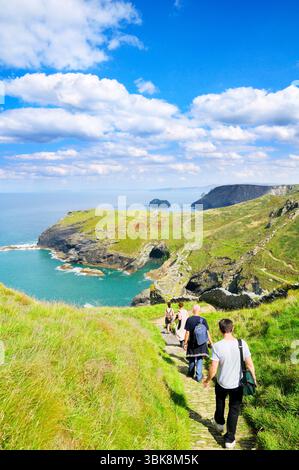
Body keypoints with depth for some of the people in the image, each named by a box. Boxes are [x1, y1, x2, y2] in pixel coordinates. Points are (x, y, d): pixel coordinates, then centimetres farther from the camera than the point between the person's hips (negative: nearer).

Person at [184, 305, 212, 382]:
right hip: (201, 344, 0)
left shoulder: (189, 320, -12)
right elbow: (207, 332, -6)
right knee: (200, 359, 12)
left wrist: (185, 343, -2)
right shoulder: (203, 320, -9)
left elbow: (187, 333, -11)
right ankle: (198, 376, 12)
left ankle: (191, 373, 36)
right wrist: (210, 342, 6)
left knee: (192, 359, 18)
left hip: (192, 343, 0)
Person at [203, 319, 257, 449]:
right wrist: (254, 378, 9)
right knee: (234, 410, 17)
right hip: (238, 384, 0)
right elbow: (250, 364, -8)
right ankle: (230, 439, 22)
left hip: (222, 383, 0)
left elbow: (213, 369, -18)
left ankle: (219, 423, 52)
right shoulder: (242, 344, -17)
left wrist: (207, 380, 0)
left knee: (220, 403, 29)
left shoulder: (217, 346, -22)